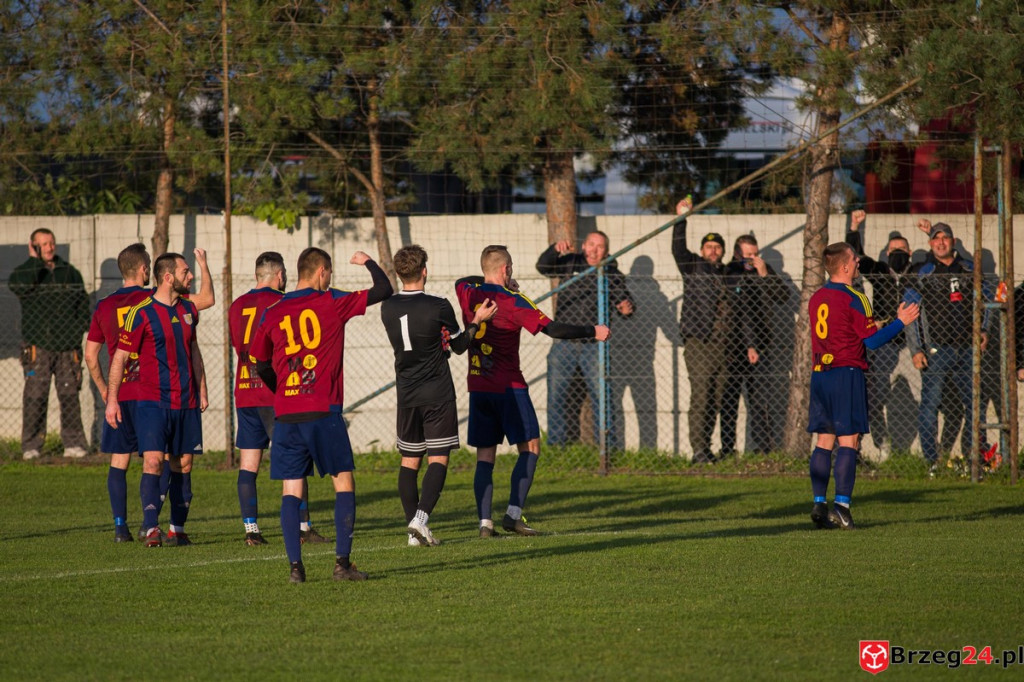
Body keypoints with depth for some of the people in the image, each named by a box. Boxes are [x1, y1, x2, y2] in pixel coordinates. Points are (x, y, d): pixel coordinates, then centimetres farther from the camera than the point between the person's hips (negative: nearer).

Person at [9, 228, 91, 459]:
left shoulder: (70, 273, 13)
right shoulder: (26, 271, 4)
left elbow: (83, 302, 18)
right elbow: (17, 284, -20)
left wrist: (79, 329, 5)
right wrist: (35, 260, -14)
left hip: (67, 345, 2)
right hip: (38, 346, -2)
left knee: (69, 394, 1)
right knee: (35, 395, -5)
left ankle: (73, 442, 6)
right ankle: (31, 446, -1)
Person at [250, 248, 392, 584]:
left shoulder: (272, 313, 8)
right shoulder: (332, 303, -1)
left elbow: (261, 365, 18)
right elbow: (384, 290, 3)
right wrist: (367, 262, 22)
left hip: (285, 415, 3)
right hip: (323, 412, -3)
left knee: (291, 490, 4)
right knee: (344, 481, 5)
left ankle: (295, 565, -3)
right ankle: (342, 562, -2)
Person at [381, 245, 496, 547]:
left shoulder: (388, 308, 1)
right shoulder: (439, 307, -12)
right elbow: (459, 345, 1)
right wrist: (478, 320, 15)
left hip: (406, 394, 4)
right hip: (438, 394, -4)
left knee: (409, 460, 9)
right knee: (438, 458, -2)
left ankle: (414, 531, 8)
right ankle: (421, 516, -20)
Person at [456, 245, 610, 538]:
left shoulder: (468, 292, 2)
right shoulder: (513, 302, -12)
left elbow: (463, 281, 29)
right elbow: (553, 329, -16)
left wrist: (494, 284, 30)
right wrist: (592, 332, -7)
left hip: (477, 388, 5)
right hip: (509, 387, -5)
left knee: (485, 456, 7)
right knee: (530, 448, 4)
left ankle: (484, 521, -2)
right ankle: (514, 514, -7)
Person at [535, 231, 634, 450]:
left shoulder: (612, 275, 4)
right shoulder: (571, 263, 5)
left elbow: (623, 299, 2)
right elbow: (543, 267, -6)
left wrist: (627, 308, -22)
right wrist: (555, 249, -25)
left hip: (593, 347, -1)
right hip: (563, 345, 1)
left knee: (602, 397, -6)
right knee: (557, 397, 4)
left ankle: (608, 446, -1)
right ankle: (555, 446, 12)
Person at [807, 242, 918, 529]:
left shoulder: (816, 298, 12)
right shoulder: (853, 299, -10)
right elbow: (872, 341, -9)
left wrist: (872, 327, 29)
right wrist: (900, 322, 2)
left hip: (820, 375, 7)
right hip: (847, 374, -7)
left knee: (824, 441, 8)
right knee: (849, 441, -4)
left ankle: (819, 504, 3)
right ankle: (841, 505, -11)